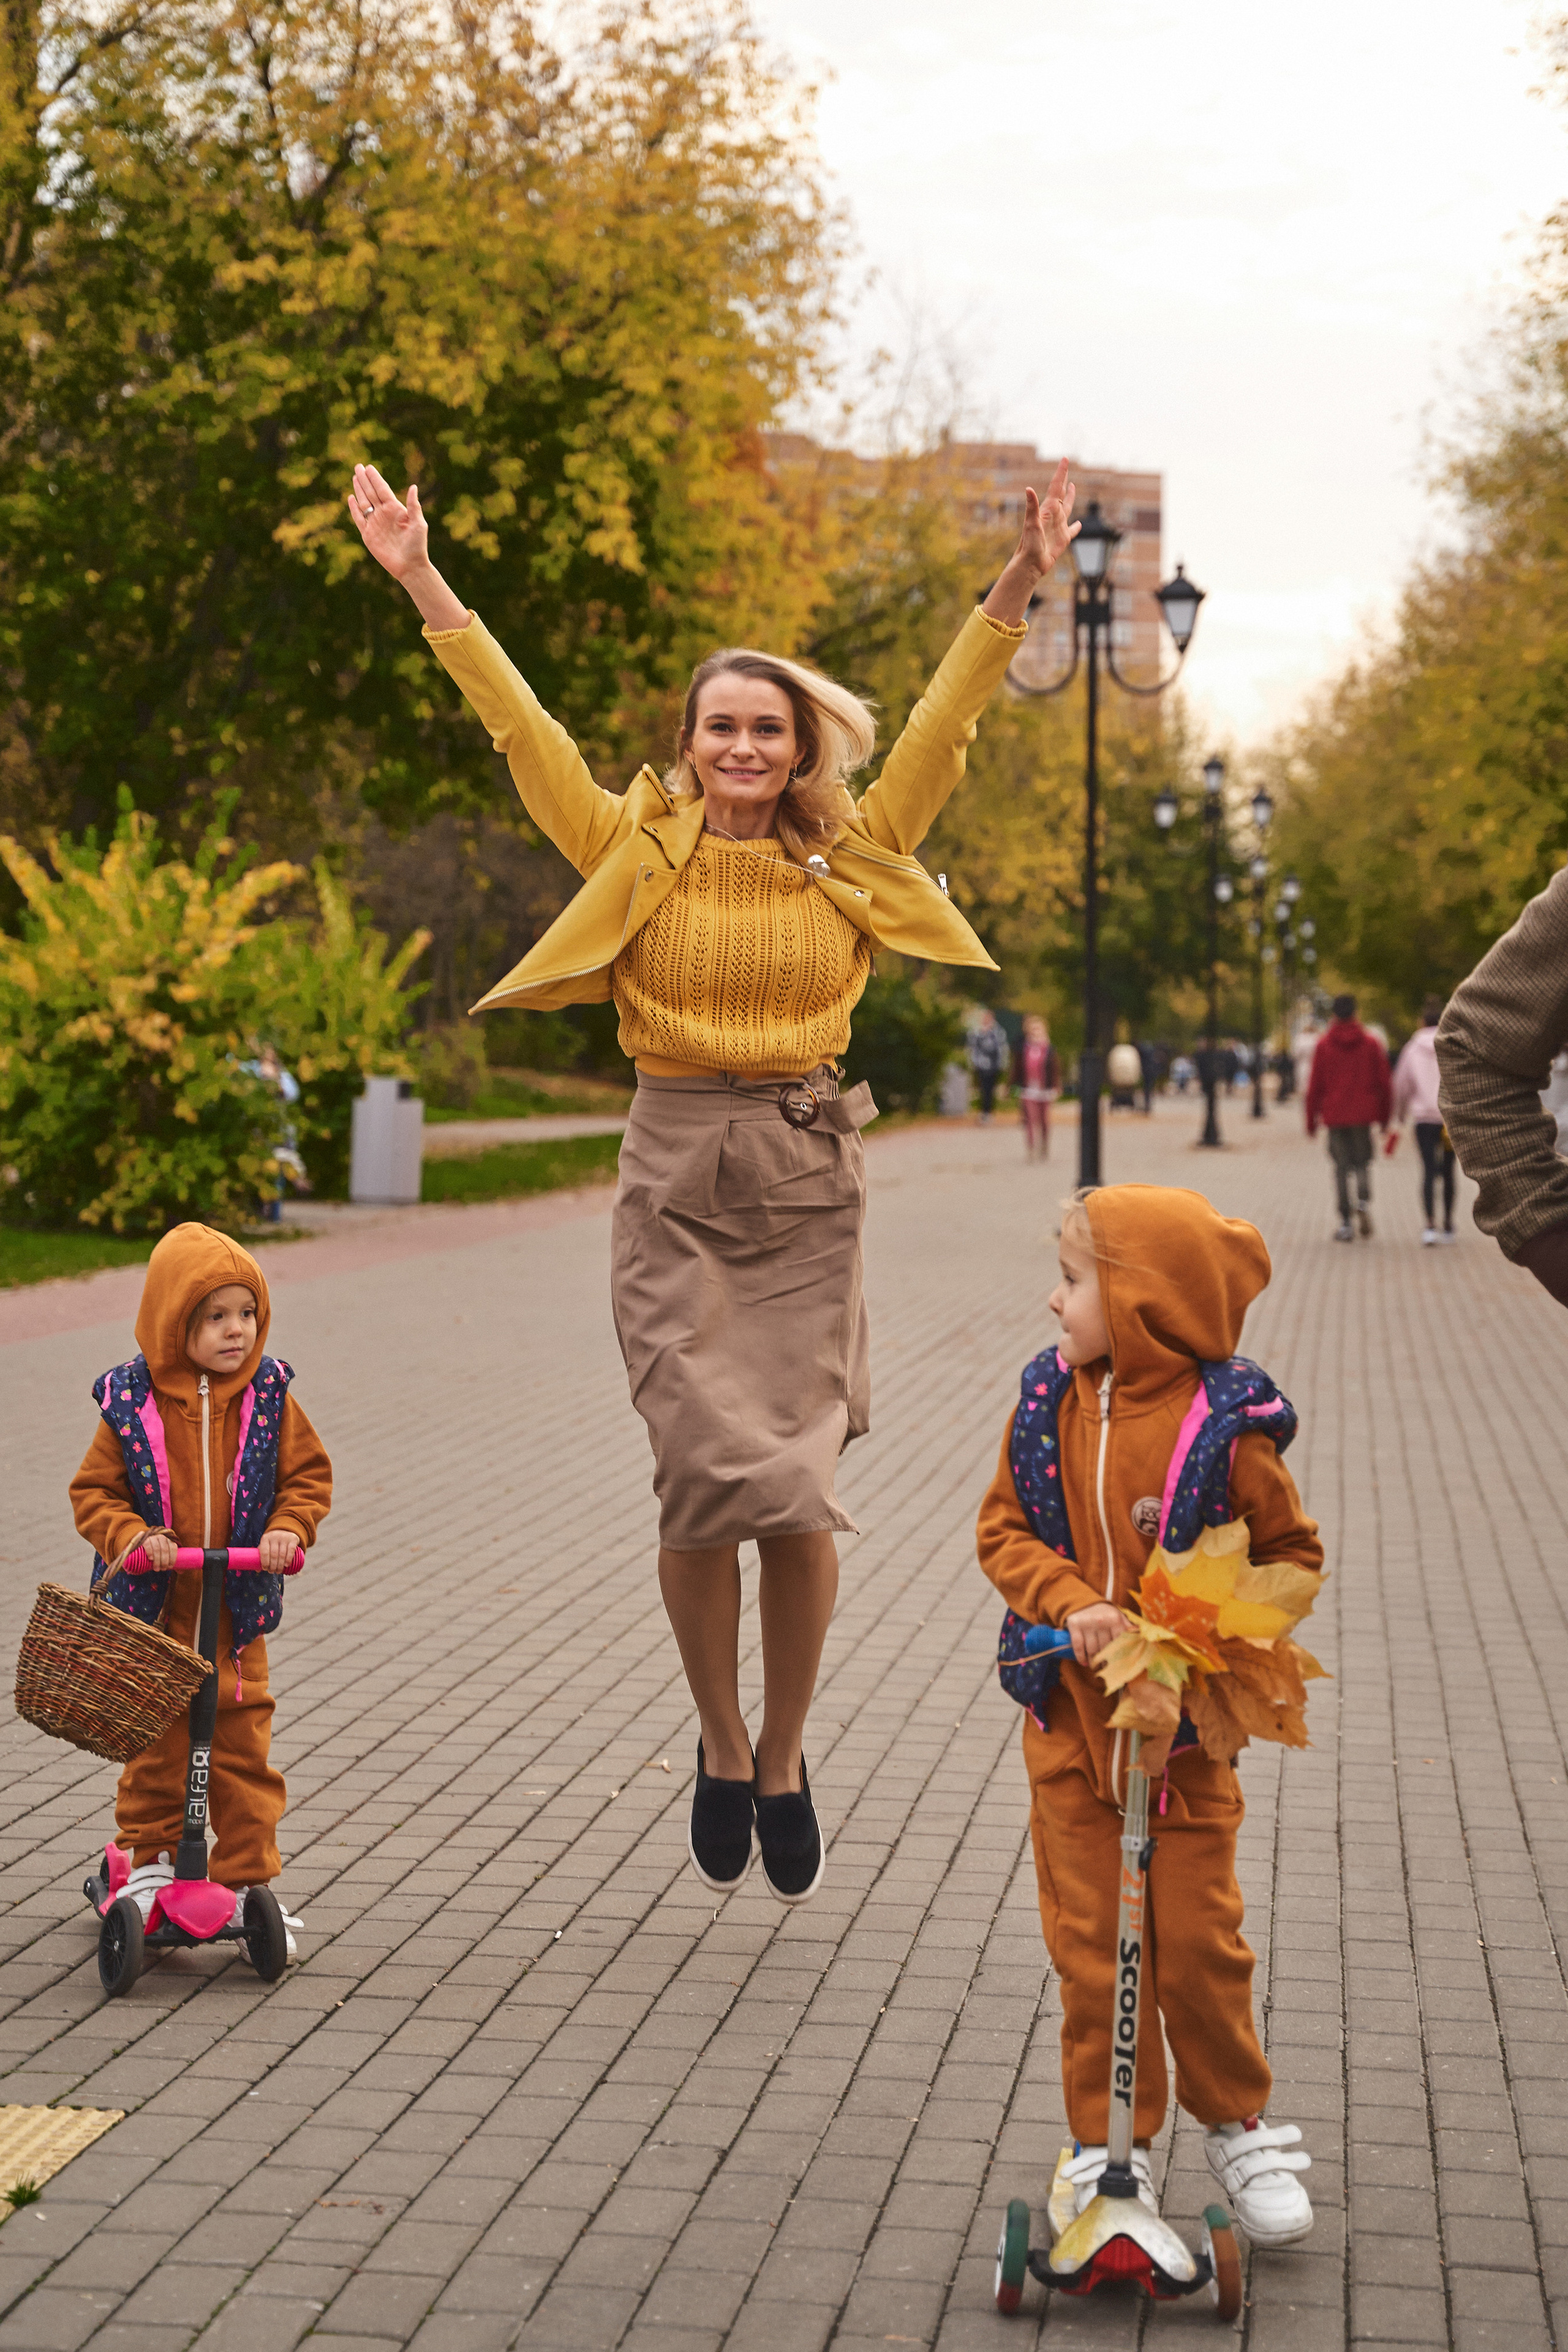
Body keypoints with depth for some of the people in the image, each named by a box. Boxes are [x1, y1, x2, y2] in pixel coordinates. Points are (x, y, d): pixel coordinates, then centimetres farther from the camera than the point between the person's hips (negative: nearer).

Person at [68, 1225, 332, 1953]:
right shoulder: (131, 1406, -11)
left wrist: (287, 1529, -15)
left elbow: (308, 1474, 2)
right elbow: (94, 1492, -5)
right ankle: (149, 1855, 29)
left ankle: (250, 1879, 16)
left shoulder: (268, 1399, -6)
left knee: (244, 1744, 5)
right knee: (154, 1738, 10)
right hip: (153, 1606, -1)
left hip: (237, 1607, 1)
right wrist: (131, 1536, -22)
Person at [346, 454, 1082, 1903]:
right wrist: (424, 586, -3)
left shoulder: (850, 856, 7)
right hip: (676, 1182, -1)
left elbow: (943, 727, 3)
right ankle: (722, 1746, 15)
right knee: (707, 1478, -10)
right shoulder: (634, 851, 5)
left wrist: (1017, 589, -6)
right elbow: (521, 727, 2)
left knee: (800, 1492, -3)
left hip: (809, 1184, 1)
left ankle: (784, 1760, 18)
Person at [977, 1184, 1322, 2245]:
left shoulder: (1224, 1425, -14)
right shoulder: (1048, 1406, -4)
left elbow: (1292, 1553, -2)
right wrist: (1070, 1604, -14)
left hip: (1185, 1730, -3)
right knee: (1089, 1947, 6)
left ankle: (1240, 2124, 26)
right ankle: (1110, 2141, 21)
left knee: (1199, 1941, 3)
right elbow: (1005, 1530, 3)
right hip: (1073, 1723, 3)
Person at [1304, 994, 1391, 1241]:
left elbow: (1315, 1086, 1)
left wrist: (1312, 1120, 7)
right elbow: (1384, 1083, 5)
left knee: (1341, 1167, 2)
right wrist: (1384, 1118, 13)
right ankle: (1364, 1202, -14)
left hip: (1335, 1116, -1)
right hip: (1363, 1116, 1)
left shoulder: (1324, 1045, 1)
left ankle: (1346, 1223, -3)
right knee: (1363, 1162, 14)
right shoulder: (1370, 1043, 4)